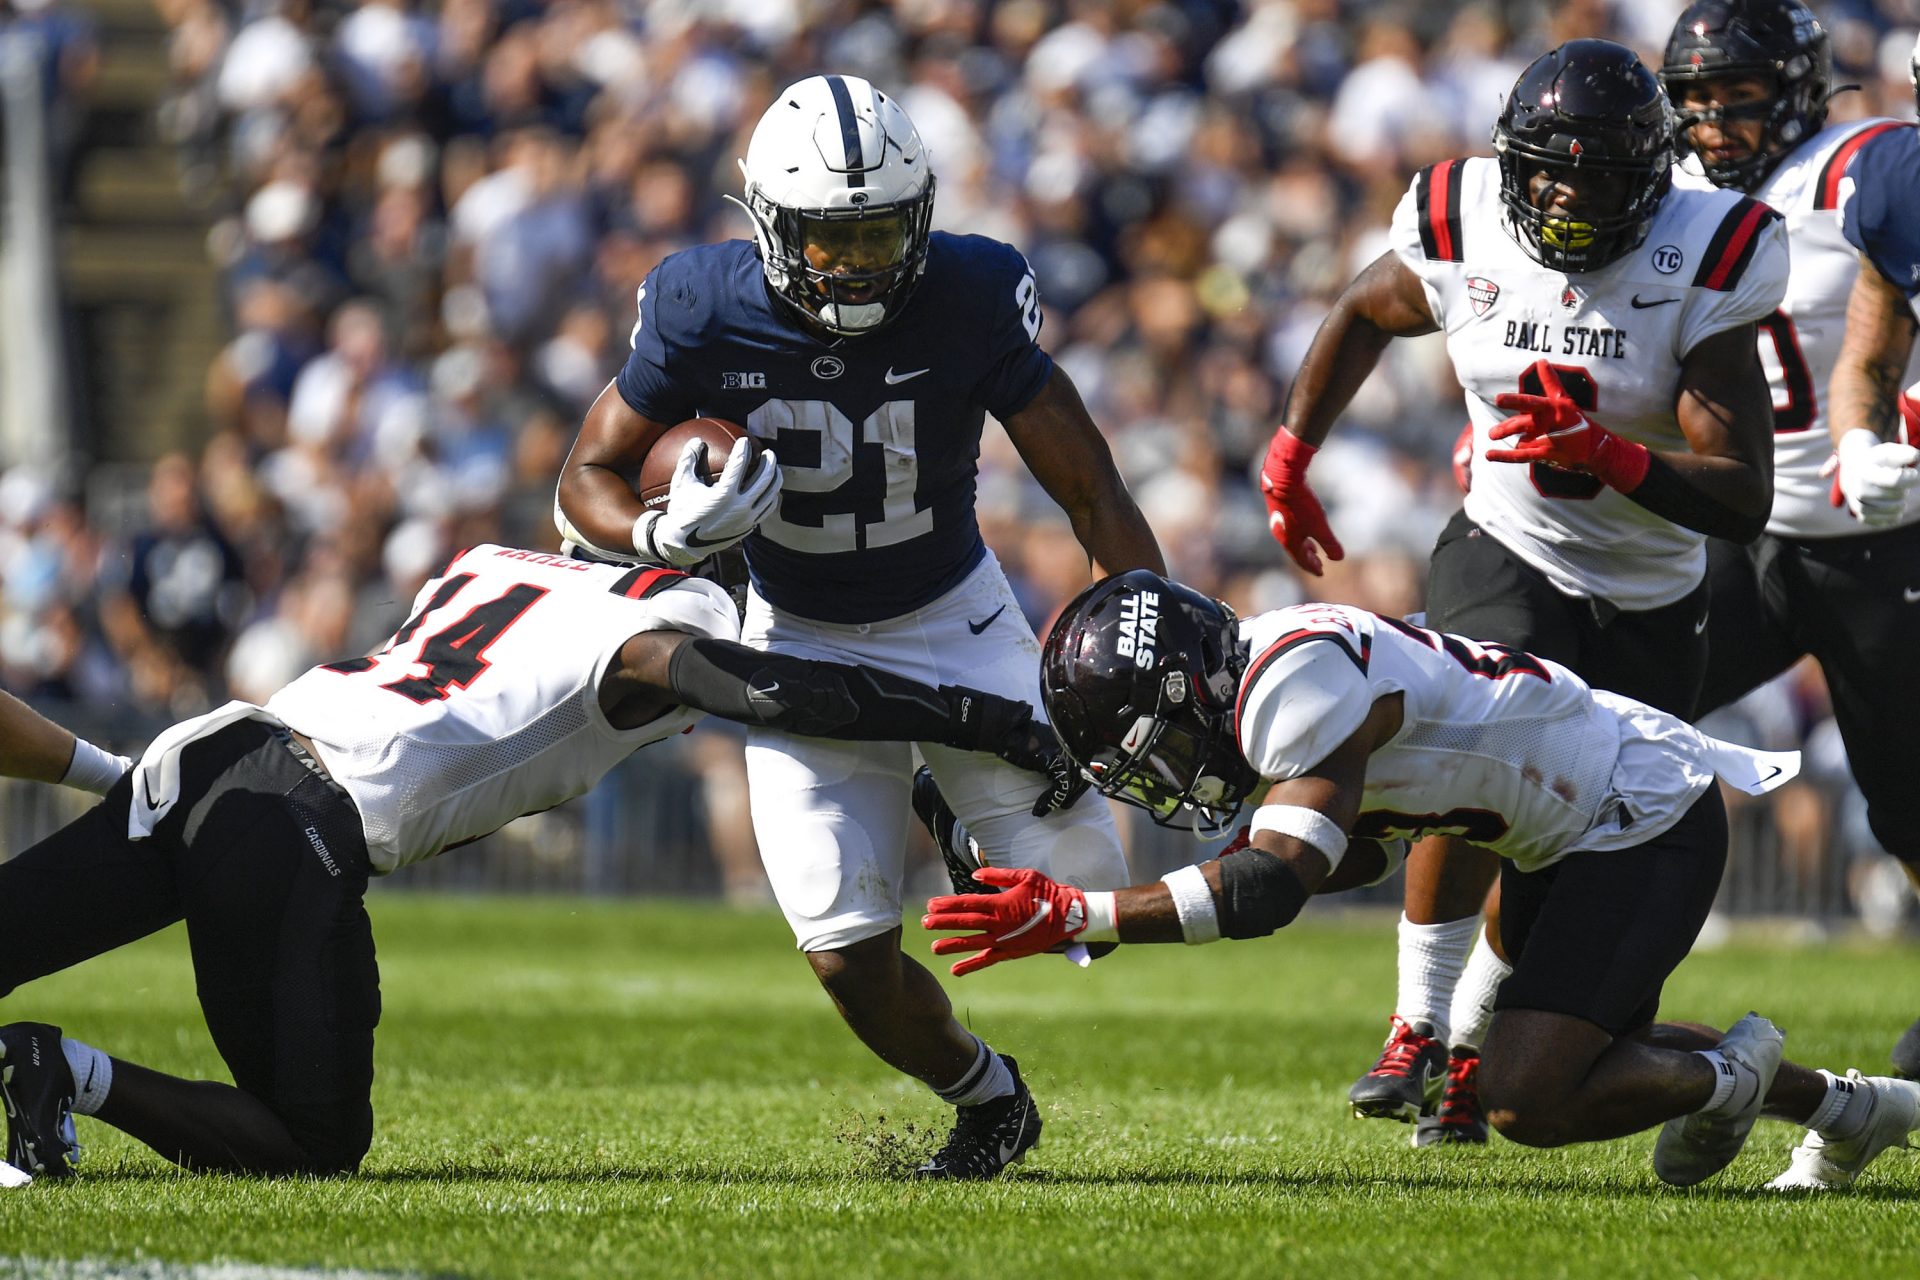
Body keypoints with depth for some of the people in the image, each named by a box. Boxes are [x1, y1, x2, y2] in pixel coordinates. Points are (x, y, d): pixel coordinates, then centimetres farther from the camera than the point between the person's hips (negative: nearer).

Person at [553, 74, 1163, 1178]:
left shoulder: (969, 297, -23)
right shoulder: (708, 310, -21)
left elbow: (1091, 490, -16)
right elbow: (591, 476, -9)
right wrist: (661, 537, -32)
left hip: (954, 619, 0)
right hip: (802, 638, 0)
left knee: (1073, 881, -14)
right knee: (851, 956, -10)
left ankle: (950, 813, 23)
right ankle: (986, 1096, 22)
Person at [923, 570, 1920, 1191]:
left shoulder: (1300, 684, -29)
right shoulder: (1269, 669, 2)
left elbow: (1272, 887, -37)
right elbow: (1365, 851, 14)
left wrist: (1073, 916, -36)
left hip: (1648, 827, -10)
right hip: (1570, 835, 10)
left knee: (1527, 1100, -16)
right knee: (1571, 1057, 25)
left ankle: (1725, 1074, 10)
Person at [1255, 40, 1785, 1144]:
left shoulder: (1700, 271, -20)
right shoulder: (1468, 240, -12)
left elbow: (1745, 499, -23)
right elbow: (1364, 315, 14)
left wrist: (1606, 456, -38)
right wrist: (1290, 459, 13)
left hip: (1649, 606, 0)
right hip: (1510, 557, 0)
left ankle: (1468, 1049, 25)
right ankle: (1418, 1031, -14)